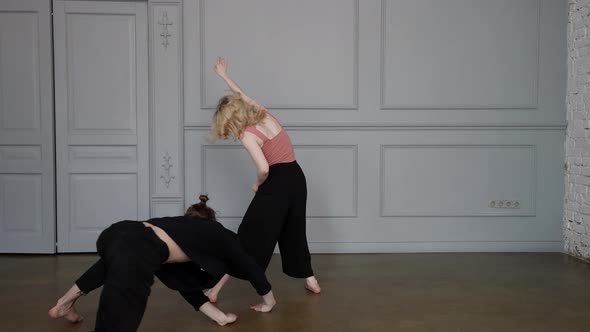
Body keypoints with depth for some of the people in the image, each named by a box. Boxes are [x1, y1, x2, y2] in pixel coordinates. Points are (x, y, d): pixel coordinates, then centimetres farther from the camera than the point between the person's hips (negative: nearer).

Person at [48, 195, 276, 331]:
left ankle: (66, 301, 39)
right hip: (136, 254, -8)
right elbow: (248, 267, 35)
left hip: (118, 232, 8)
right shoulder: (219, 234, 26)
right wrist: (268, 300, 52)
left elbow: (185, 280, 40)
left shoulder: (183, 226, 38)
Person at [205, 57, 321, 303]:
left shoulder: (247, 134, -12)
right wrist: (224, 76, 36)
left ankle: (216, 290, 2)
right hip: (296, 178, 7)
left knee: (248, 237, -2)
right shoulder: (264, 114, 8)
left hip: (276, 182, -7)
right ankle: (310, 280, 30)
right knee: (294, 231, 24)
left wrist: (258, 184, -3)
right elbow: (240, 97, 28)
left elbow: (264, 168, -23)